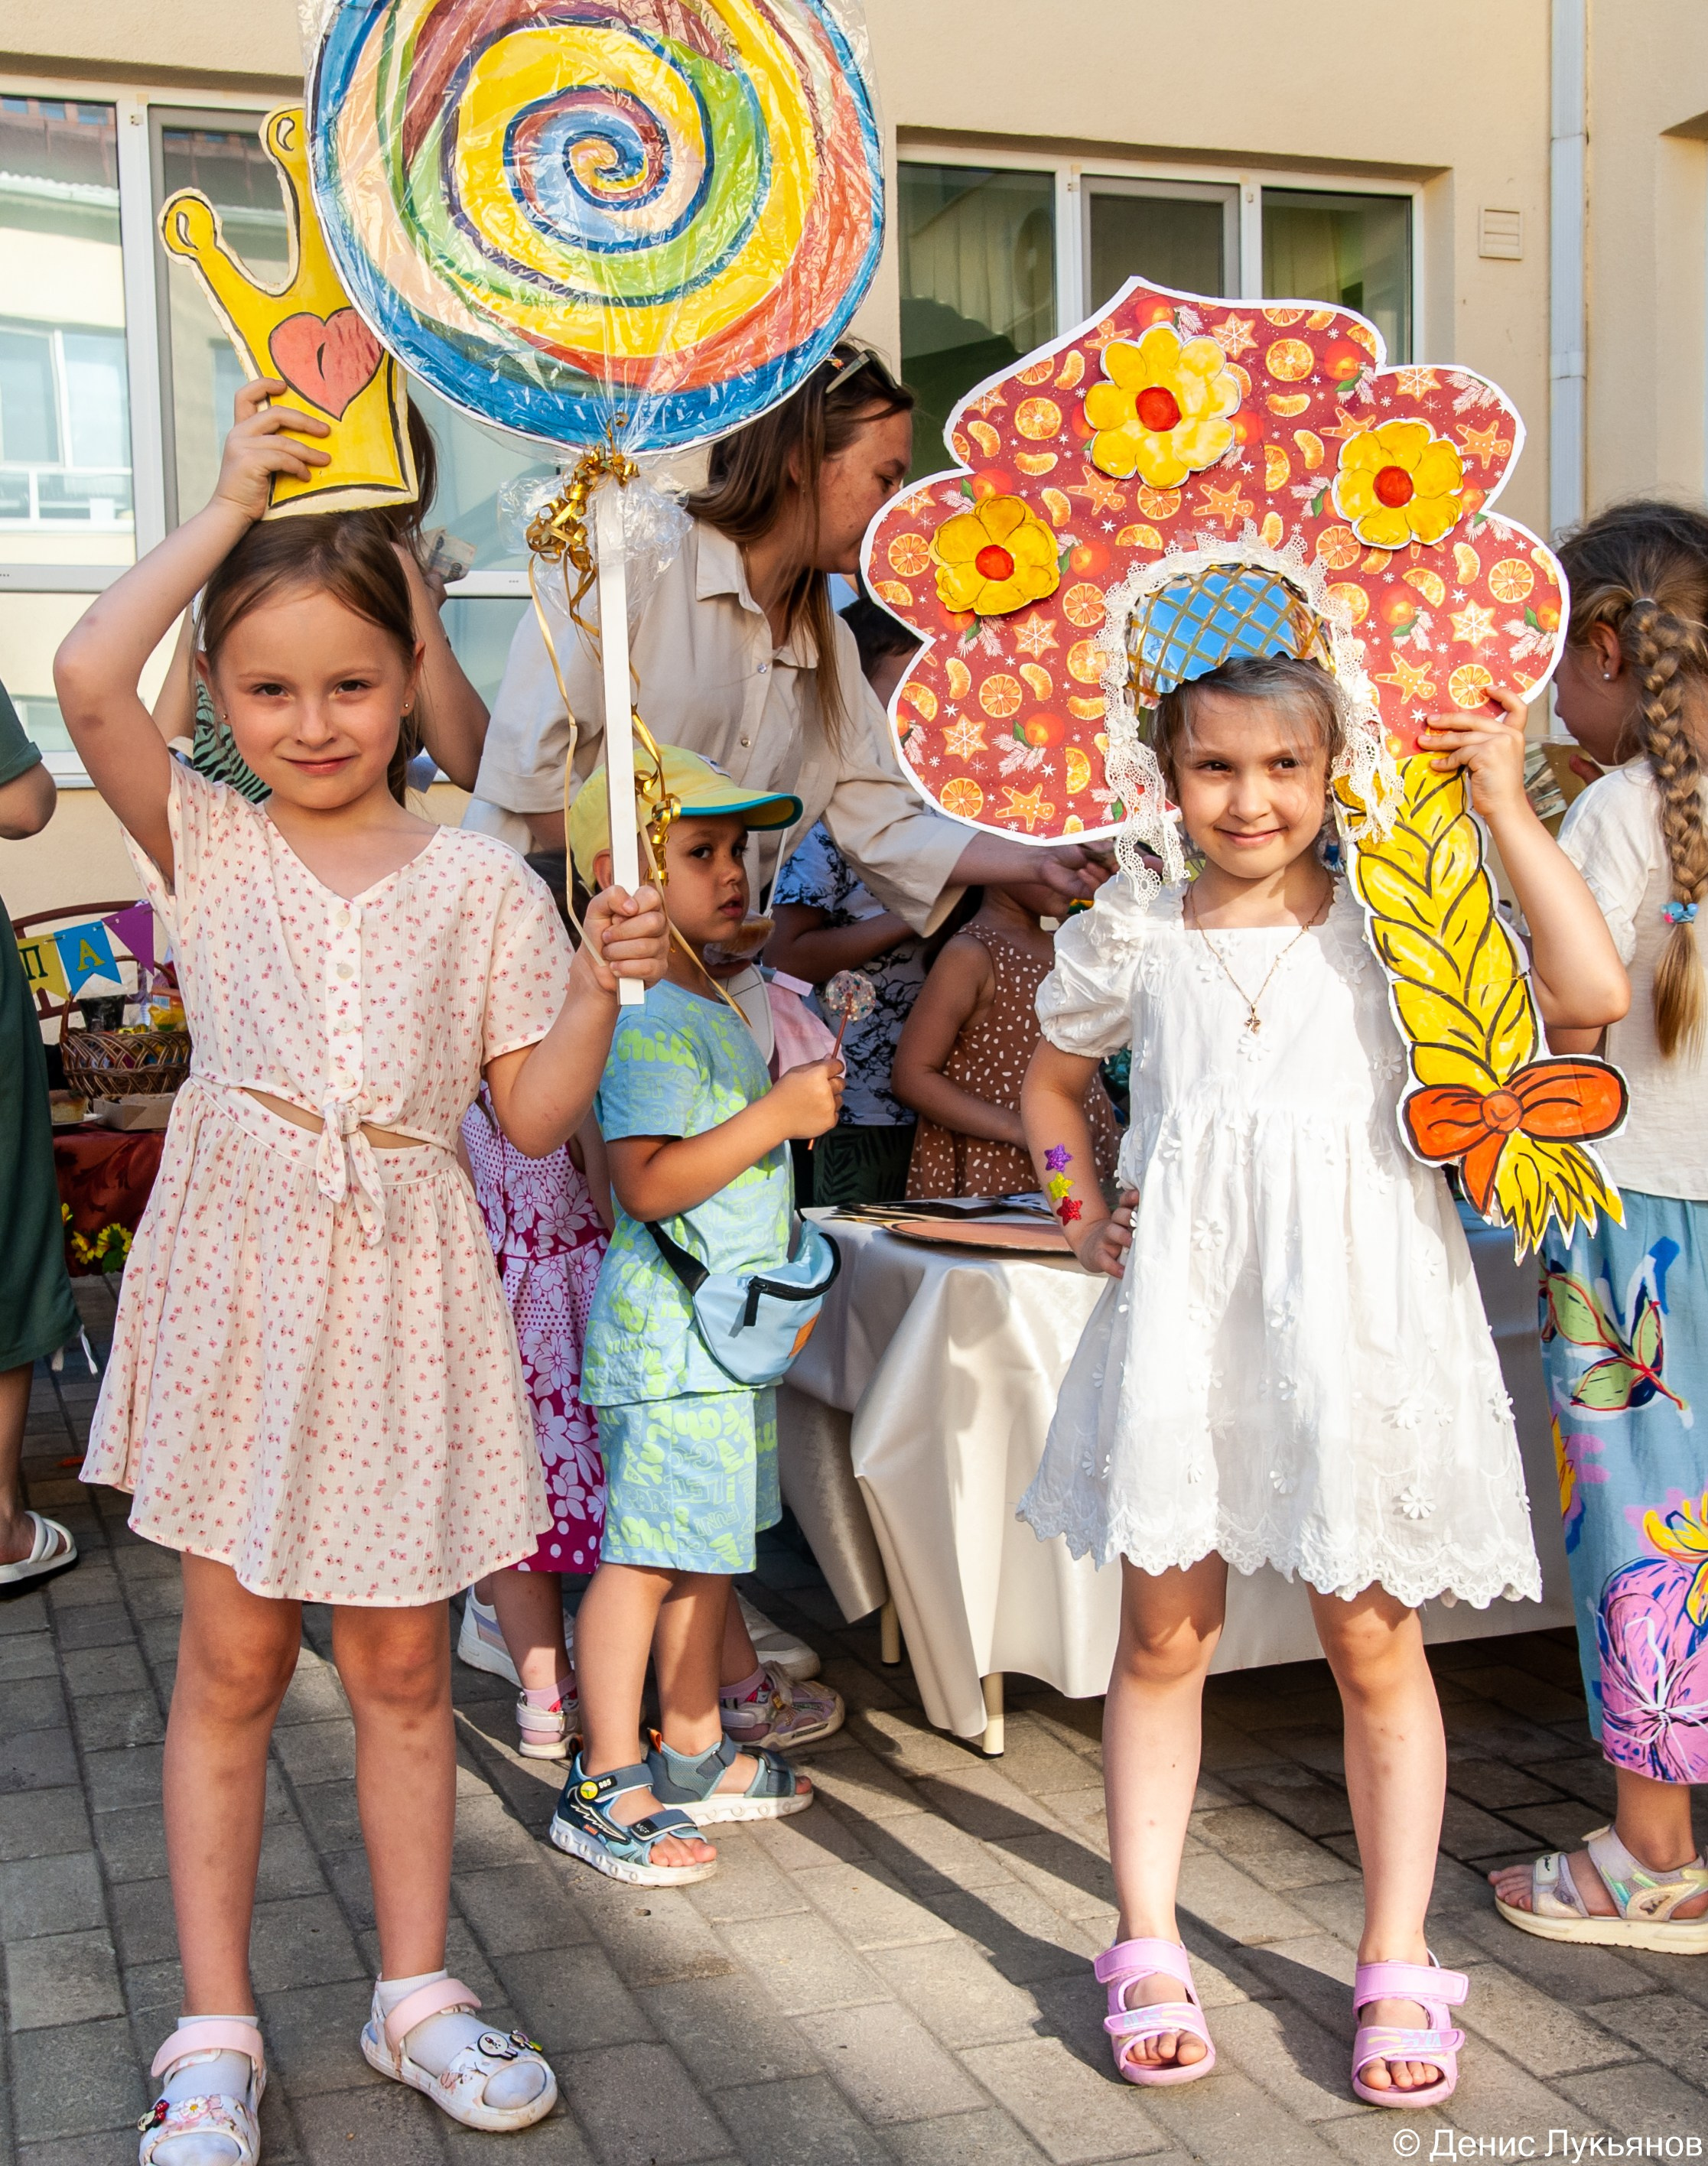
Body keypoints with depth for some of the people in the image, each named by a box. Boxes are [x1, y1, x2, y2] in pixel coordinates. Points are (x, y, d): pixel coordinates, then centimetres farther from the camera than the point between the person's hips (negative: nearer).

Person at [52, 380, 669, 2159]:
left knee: (401, 1666, 11)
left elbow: (533, 1114, 2)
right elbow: (86, 678, -18)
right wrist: (229, 507, -12)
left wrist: (598, 987, -14)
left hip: (405, 1288, 1)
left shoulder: (479, 883, 2)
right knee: (230, 1665, 7)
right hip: (241, 1278, -1)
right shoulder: (204, 842, 0)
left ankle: (415, 1990, 28)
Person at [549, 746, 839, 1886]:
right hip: (672, 1328, -10)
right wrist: (777, 1115, -23)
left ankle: (693, 1753, 29)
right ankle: (605, 1786, 6)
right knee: (647, 1553, -4)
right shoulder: (645, 1015, -18)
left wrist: (798, 1098, 12)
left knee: (709, 1544, 17)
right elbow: (648, 1183, -26)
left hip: (726, 1324, 10)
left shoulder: (712, 999, 15)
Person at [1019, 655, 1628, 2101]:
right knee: (1163, 1634, 8)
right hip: (1183, 1318, 2)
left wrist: (1504, 802, -18)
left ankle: (1397, 1967, 24)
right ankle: (1149, 1952, 24)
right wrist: (1082, 1211, 7)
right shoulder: (1130, 942, 4)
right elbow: (1054, 1080, 23)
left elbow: (1592, 994, -18)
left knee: (1373, 1644, 7)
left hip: (1356, 1315, -2)